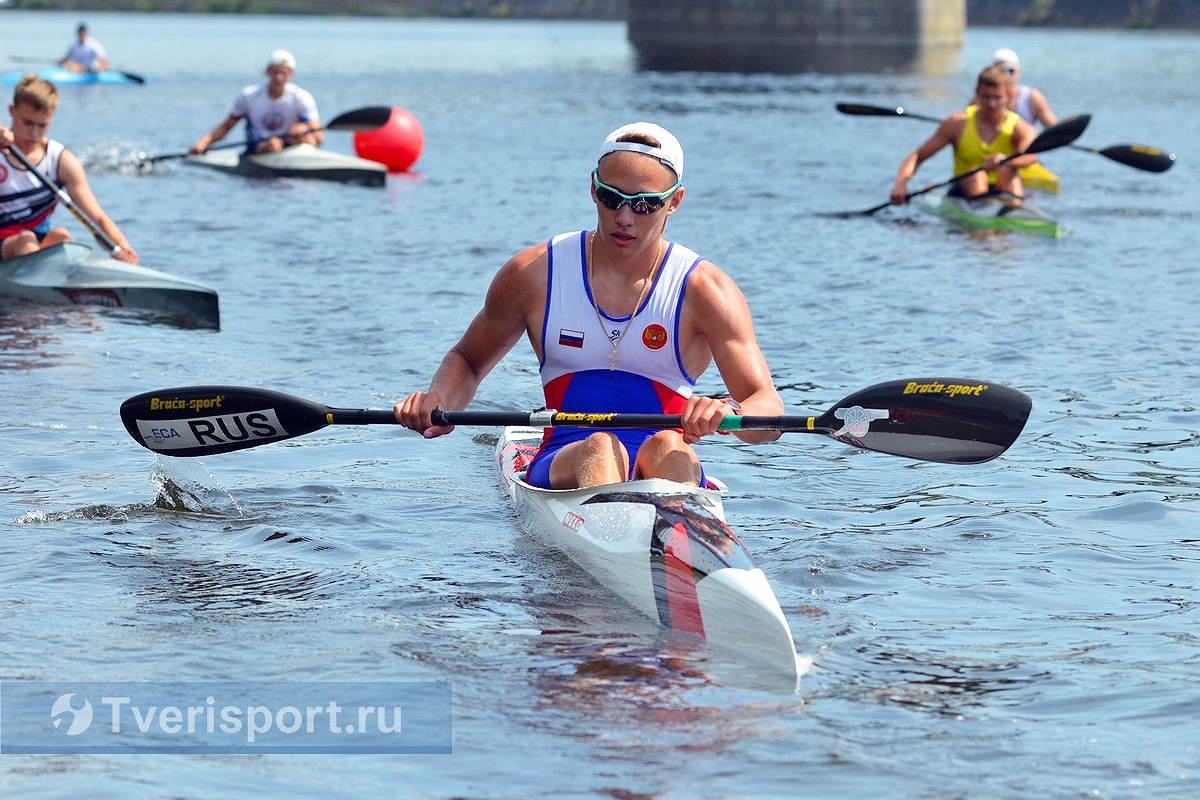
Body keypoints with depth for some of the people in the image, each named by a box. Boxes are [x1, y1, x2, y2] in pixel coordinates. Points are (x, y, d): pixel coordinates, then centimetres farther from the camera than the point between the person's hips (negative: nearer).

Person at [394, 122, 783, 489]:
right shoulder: (535, 274, 5)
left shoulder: (705, 290, 0)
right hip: (562, 468, 0)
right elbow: (467, 360, 22)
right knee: (599, 450, -34)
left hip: (666, 474, 0)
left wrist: (727, 412, -35)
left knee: (665, 447, -35)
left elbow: (769, 413, -9)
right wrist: (439, 404, -3)